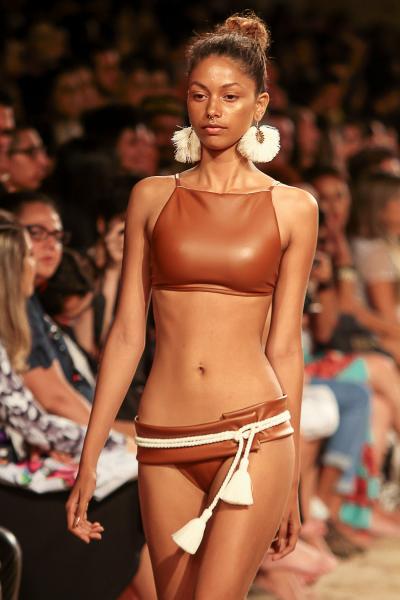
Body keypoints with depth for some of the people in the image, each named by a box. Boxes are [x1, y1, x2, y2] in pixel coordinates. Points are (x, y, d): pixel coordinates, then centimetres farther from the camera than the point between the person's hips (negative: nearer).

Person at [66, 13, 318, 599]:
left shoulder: (292, 208, 4)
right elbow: (127, 333, 8)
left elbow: (284, 346, 6)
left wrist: (292, 484, 8)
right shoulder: (152, 198, 8)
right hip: (165, 442, 2)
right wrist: (88, 463, 5)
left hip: (255, 438, -2)